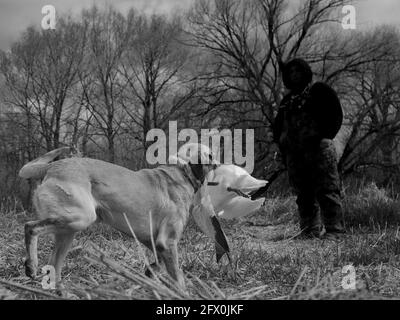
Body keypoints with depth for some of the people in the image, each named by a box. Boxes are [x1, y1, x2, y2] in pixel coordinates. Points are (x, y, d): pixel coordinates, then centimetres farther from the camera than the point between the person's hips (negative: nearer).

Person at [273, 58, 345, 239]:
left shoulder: (319, 91, 5)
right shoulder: (287, 100, 23)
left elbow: (335, 115, -2)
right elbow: (278, 126, 27)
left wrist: (322, 136, -10)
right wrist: (281, 142, 10)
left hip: (318, 149, -6)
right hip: (294, 154, 6)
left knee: (327, 190, -10)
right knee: (304, 195, 6)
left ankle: (334, 230, -10)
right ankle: (311, 231, 11)